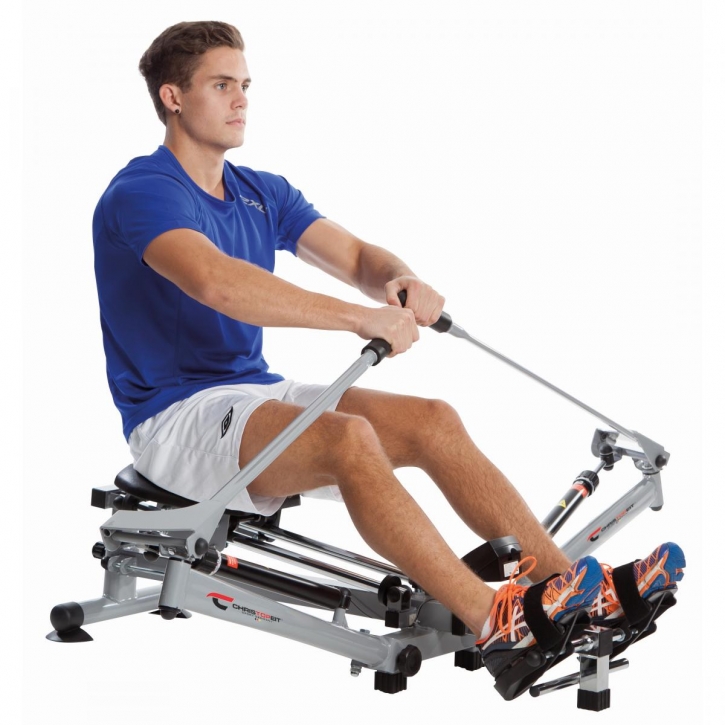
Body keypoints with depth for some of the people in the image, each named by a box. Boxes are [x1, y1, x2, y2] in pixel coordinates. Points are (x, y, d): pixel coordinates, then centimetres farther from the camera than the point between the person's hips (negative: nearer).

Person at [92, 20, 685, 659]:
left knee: (432, 421, -11)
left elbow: (354, 257, 3)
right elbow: (214, 280, -33)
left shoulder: (263, 194, 14)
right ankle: (494, 621, -35)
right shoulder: (141, 193, -14)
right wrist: (358, 317, -38)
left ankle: (568, 584, -17)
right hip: (177, 416, -8)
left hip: (258, 390, 8)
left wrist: (398, 280, -22)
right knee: (349, 438, -33)